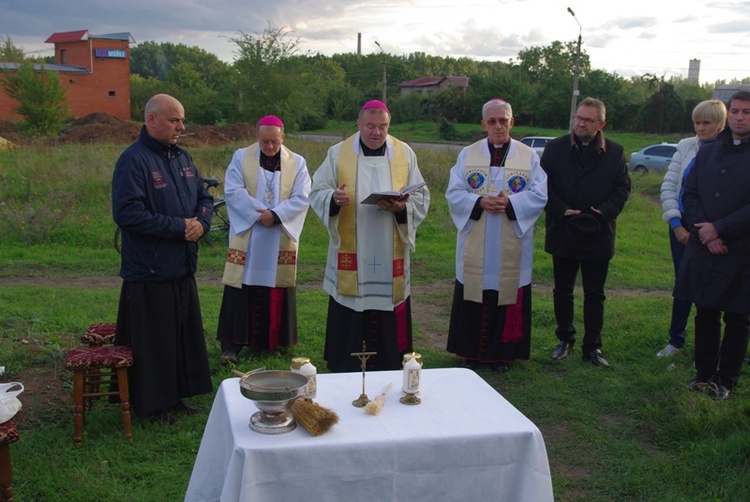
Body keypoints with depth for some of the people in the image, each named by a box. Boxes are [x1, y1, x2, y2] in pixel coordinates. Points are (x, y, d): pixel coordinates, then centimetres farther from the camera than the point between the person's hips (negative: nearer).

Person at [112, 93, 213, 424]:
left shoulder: (182, 157, 12)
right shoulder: (134, 160, -14)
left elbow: (205, 198, 17)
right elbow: (127, 213, -23)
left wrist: (201, 222, -6)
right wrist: (179, 227, -18)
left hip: (182, 269, 8)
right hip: (149, 273, -8)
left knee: (185, 335, 14)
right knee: (154, 341, 3)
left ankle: (176, 396, 29)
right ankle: (152, 405, 18)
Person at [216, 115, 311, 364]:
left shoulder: (297, 163, 5)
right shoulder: (241, 157, 3)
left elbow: (302, 197, -4)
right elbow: (233, 191, -7)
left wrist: (276, 215, -17)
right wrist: (260, 214, -16)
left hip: (281, 239, 1)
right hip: (246, 237, -1)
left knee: (277, 290, 6)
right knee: (241, 290, -3)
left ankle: (276, 340, 17)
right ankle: (231, 344, 0)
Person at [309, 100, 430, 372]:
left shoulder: (405, 154, 6)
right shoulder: (338, 153, 4)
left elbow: (421, 197, 5)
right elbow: (317, 193, 4)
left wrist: (402, 207, -15)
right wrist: (333, 198, -19)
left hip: (390, 256, 1)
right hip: (350, 255, -1)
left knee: (388, 320, 4)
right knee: (348, 319, 2)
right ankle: (345, 374, 15)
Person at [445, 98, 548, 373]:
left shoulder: (529, 156, 3)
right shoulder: (468, 154, 5)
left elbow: (539, 196, -3)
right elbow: (454, 193, -1)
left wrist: (510, 203, -19)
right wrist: (479, 202, -18)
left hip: (511, 248, 0)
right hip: (475, 247, 1)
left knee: (507, 294, 4)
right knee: (474, 297, 4)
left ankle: (502, 352, 18)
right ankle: (471, 352, 17)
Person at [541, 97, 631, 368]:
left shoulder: (614, 152, 2)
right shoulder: (555, 148, 0)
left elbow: (623, 187, 2)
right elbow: (544, 185, -3)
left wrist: (605, 211, -14)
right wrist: (562, 211, -15)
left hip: (598, 235, 0)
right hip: (563, 234, 0)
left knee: (595, 294, 8)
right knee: (562, 291, 12)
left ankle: (592, 346, 17)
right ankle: (565, 339, 27)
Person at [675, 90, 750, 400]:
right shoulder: (708, 152, 11)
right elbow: (689, 195, 8)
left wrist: (719, 229, -15)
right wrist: (703, 231, -7)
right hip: (703, 249, 4)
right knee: (705, 314, 11)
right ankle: (705, 374, 25)